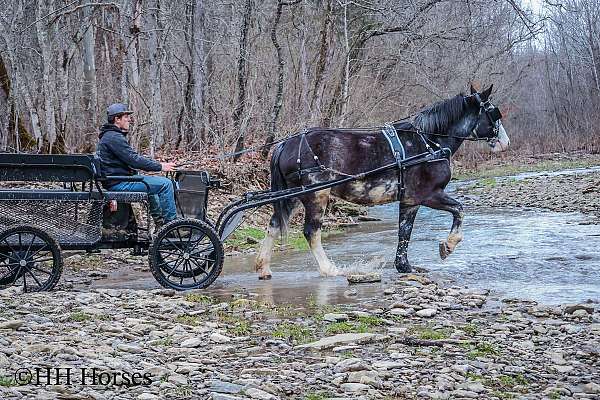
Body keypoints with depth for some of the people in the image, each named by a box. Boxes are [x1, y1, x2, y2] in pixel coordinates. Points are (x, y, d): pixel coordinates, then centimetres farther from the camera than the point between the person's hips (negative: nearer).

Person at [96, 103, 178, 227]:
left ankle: (160, 222, 34)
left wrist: (156, 164, 13)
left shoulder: (108, 136, 17)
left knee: (154, 183, 31)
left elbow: (131, 158, 20)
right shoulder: (114, 138, -18)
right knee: (165, 184, -12)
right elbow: (134, 160, -21)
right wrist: (160, 166, -13)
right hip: (119, 183, -11)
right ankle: (171, 223, -4)